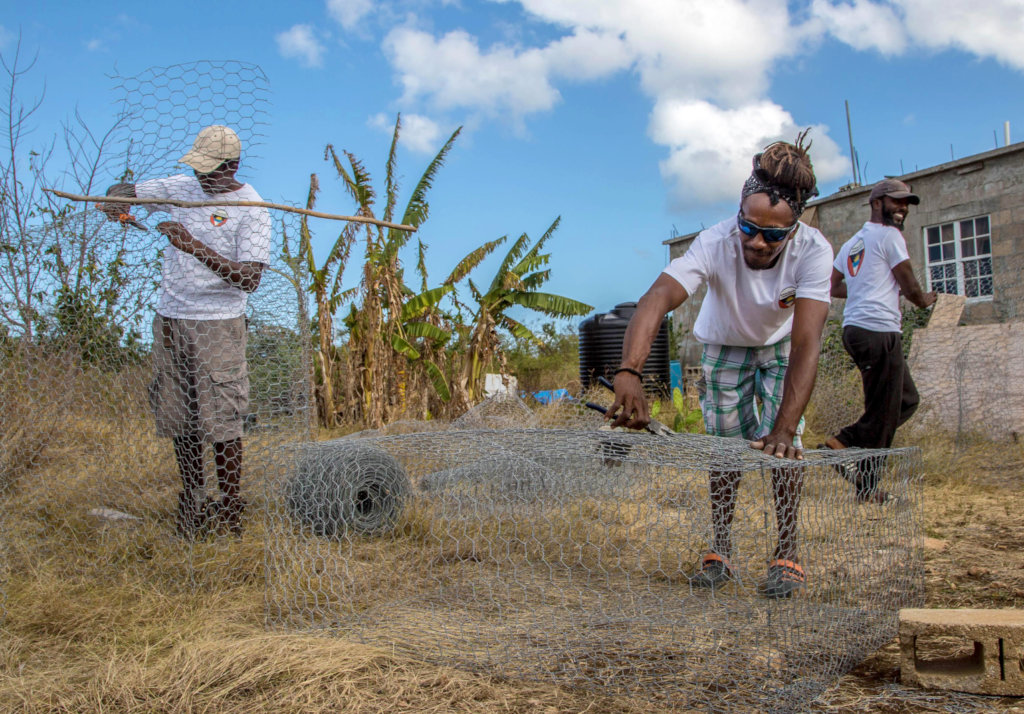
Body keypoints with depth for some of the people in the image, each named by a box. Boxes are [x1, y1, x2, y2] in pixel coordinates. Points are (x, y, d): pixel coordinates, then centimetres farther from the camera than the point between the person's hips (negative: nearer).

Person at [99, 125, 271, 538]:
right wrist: (114, 205, -5)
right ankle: (192, 502, 22)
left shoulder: (251, 209, -9)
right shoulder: (182, 188, 9)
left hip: (218, 323, -6)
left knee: (221, 420, -5)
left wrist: (195, 247, -28)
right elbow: (121, 191, 21)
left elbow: (250, 279, -19)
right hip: (170, 318, 6)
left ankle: (230, 510, 8)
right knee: (179, 417, 10)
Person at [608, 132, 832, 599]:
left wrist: (785, 427, -54)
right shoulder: (716, 243, -37)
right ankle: (719, 552, 14)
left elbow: (805, 342, -43)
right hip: (725, 346, 1)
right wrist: (629, 372, -69)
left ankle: (787, 555, -2)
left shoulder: (813, 250, -36)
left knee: (783, 445, -14)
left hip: (782, 346, 0)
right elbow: (657, 298, -52)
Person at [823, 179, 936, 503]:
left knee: (907, 400, 17)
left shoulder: (852, 242, 20)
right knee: (883, 413, -3)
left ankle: (844, 441, 10)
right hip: (879, 331, -9)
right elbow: (910, 287, -6)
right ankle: (867, 488, 1)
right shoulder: (889, 235, -5)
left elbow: (834, 287, 25)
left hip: (853, 329, 10)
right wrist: (924, 300, 16)